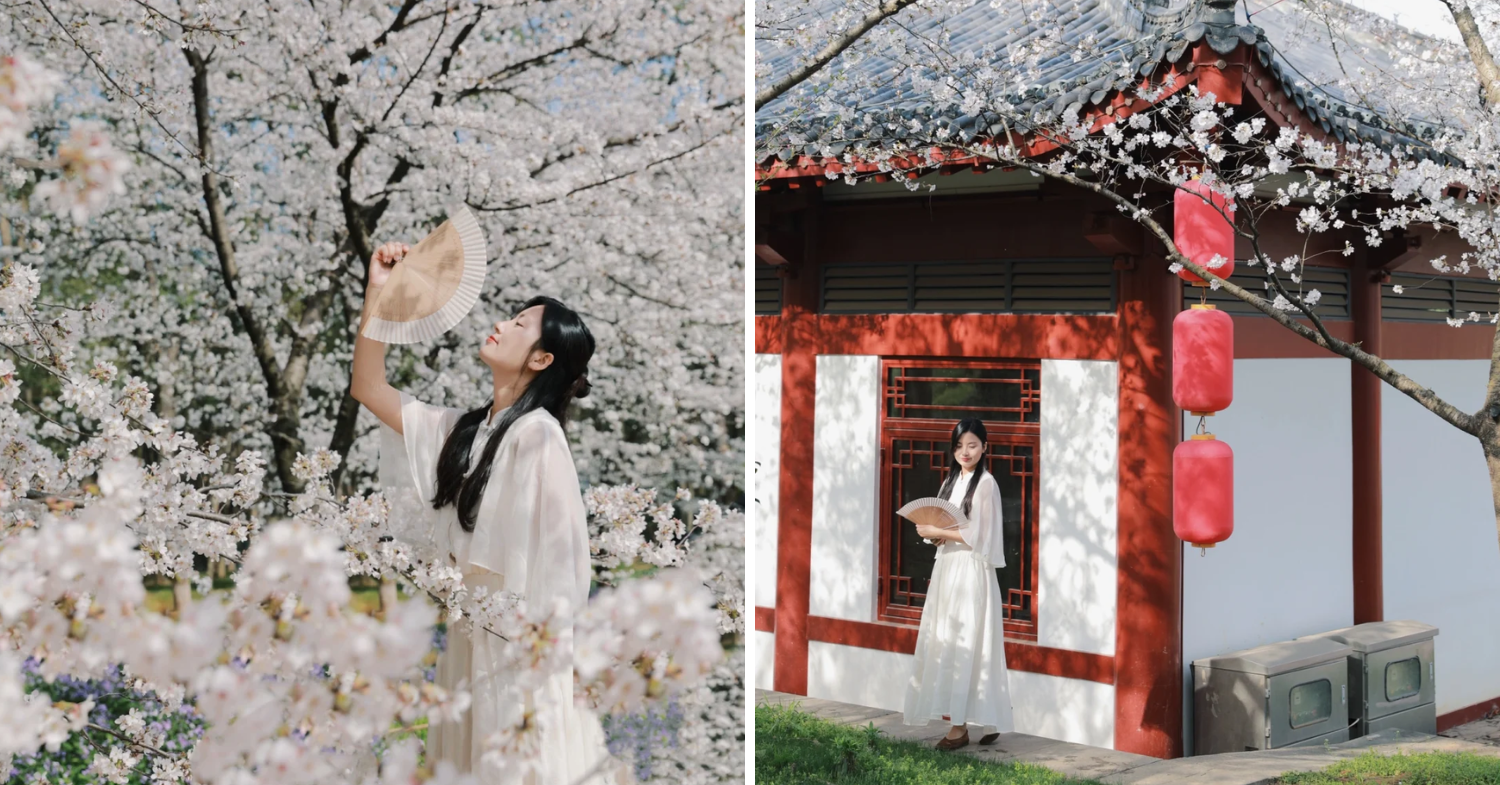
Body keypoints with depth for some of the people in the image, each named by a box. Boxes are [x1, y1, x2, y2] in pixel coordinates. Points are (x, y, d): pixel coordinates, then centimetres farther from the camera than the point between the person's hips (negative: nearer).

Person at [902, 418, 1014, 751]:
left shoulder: (985, 483, -8)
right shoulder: (952, 481, 15)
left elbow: (976, 535, -14)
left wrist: (936, 532, -14)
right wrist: (935, 534, -5)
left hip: (971, 572, -8)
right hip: (947, 568, 8)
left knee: (963, 646, -8)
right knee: (944, 644, 5)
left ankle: (960, 726, -6)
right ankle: (954, 714, 11)